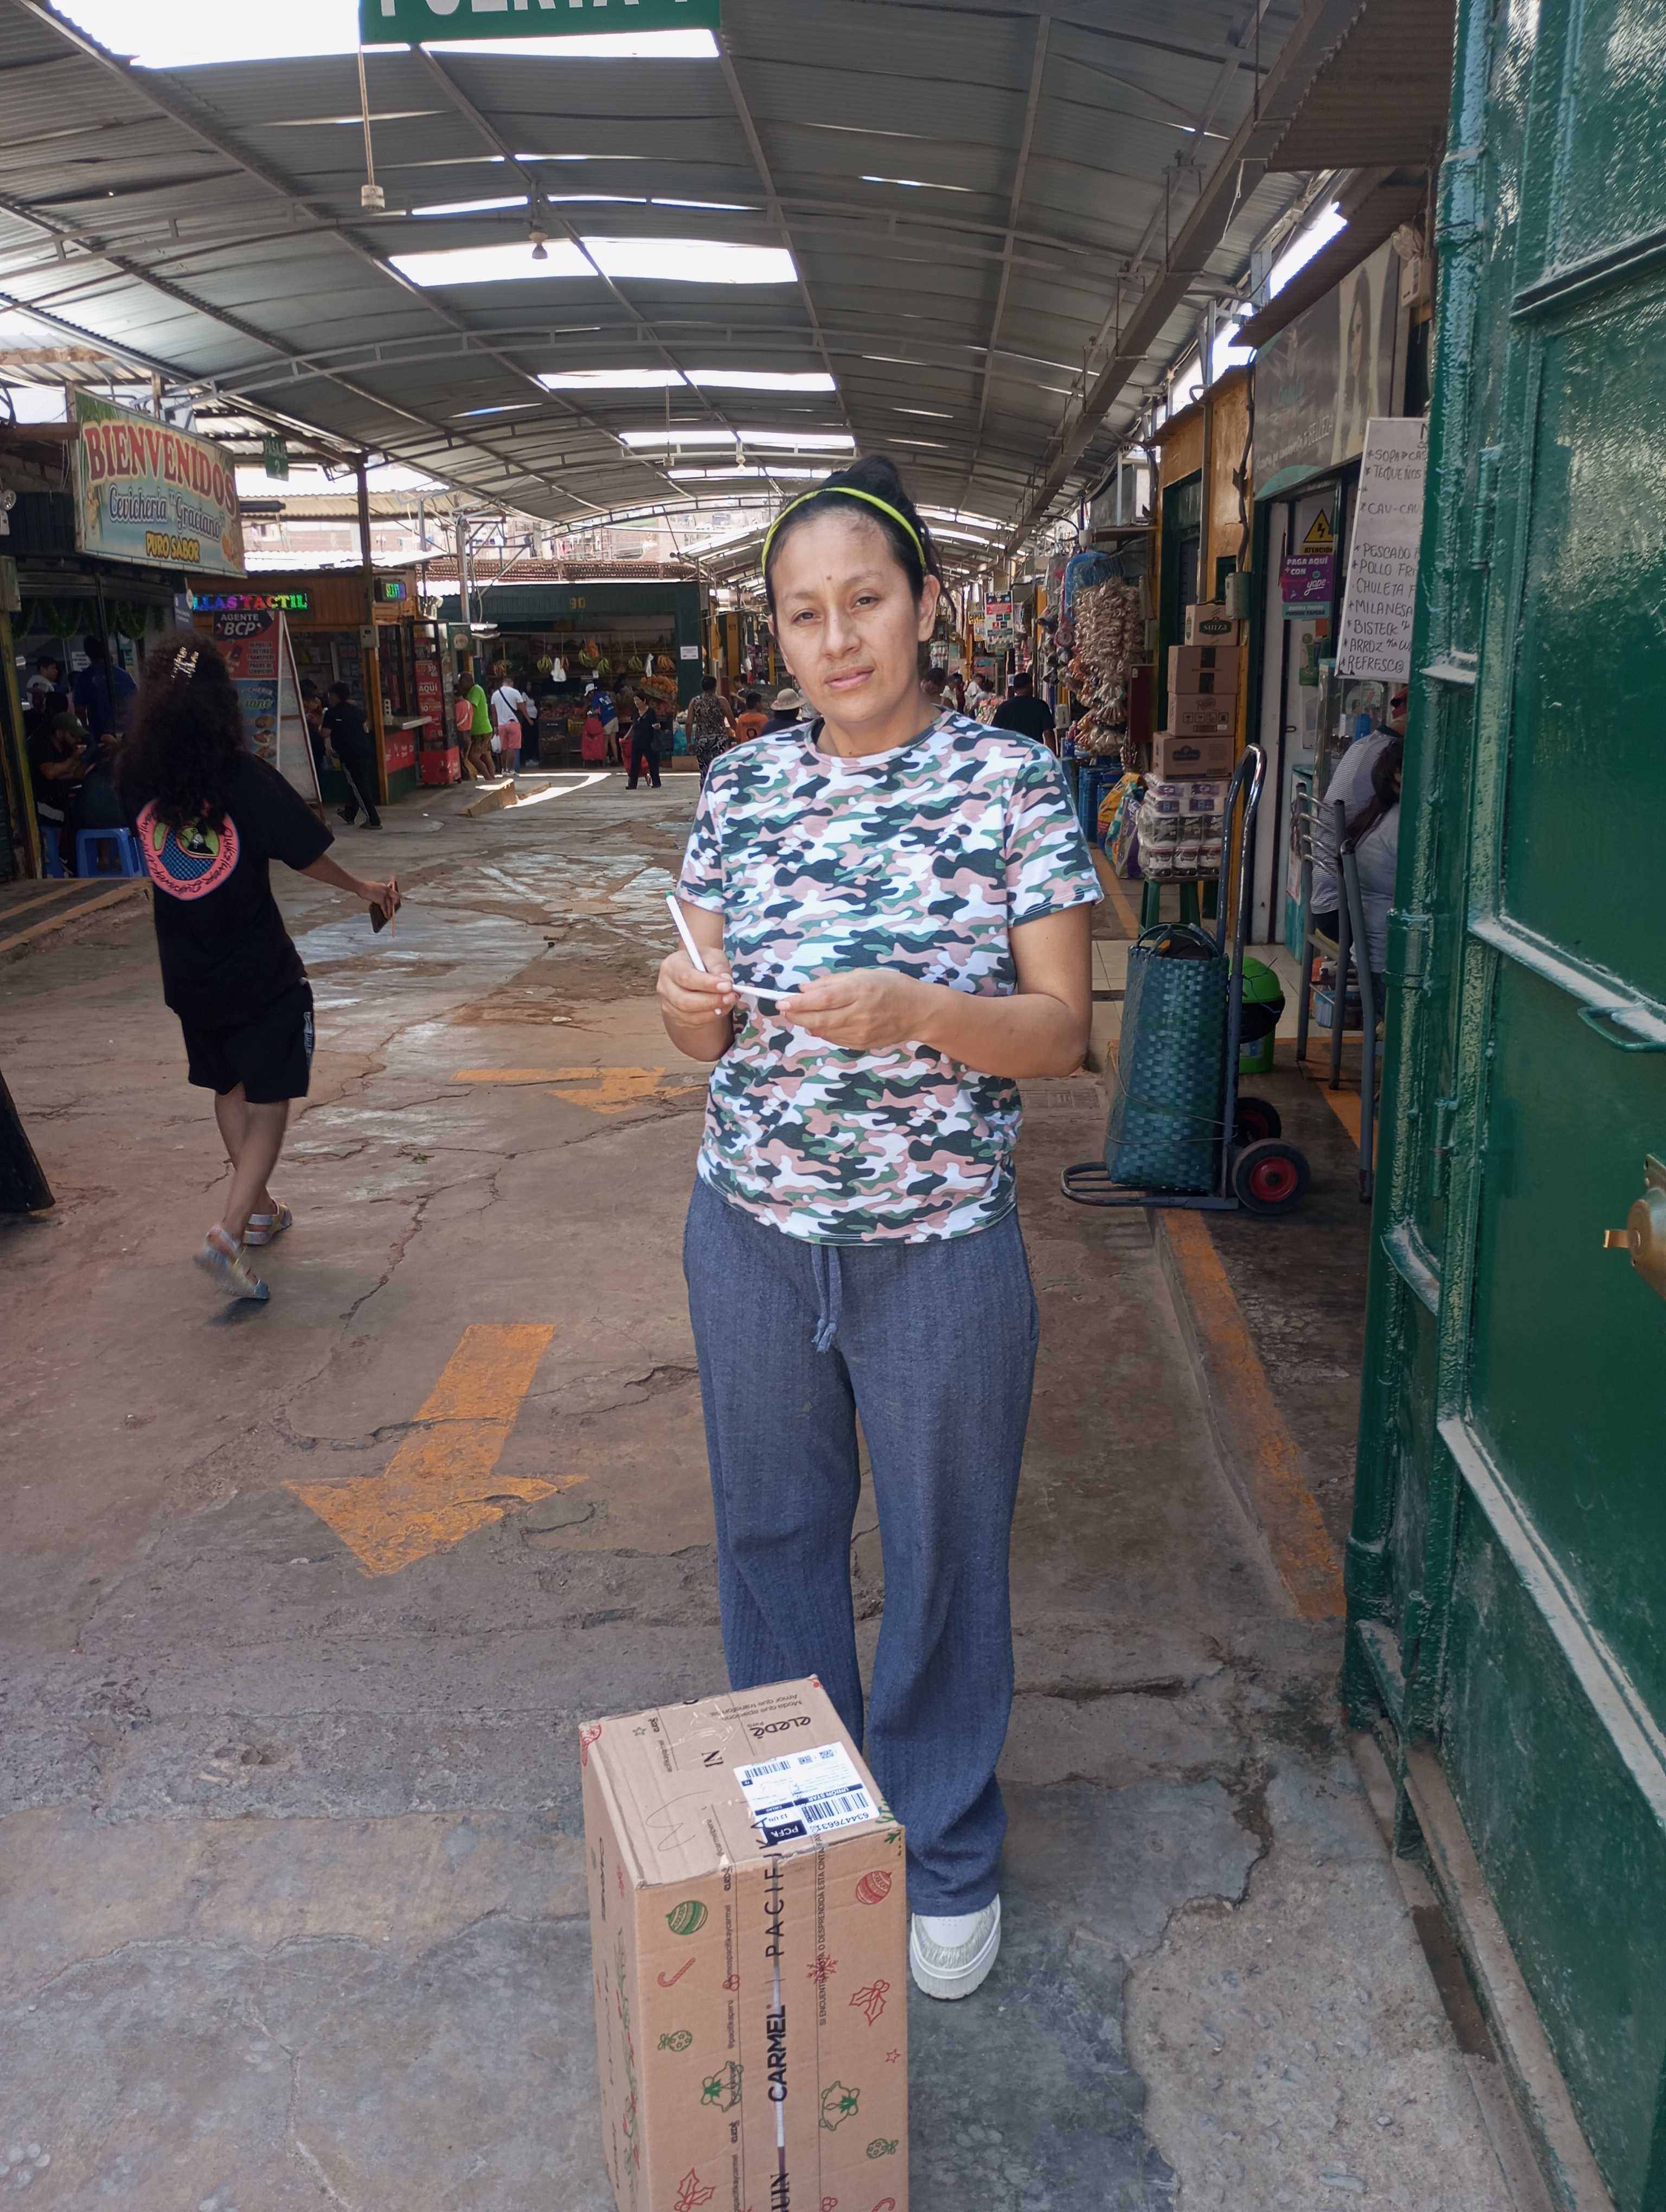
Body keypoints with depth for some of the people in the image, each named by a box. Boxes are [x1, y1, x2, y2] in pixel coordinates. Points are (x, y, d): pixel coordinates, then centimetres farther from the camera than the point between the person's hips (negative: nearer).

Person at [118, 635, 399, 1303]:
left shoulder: (138, 774, -8)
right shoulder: (244, 777, -19)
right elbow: (307, 854, -10)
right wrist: (365, 889, 5)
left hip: (189, 972, 5)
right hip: (260, 971, -5)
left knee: (230, 1086, 23)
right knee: (270, 1096, 4)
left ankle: (257, 1208, 36)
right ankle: (229, 1231, -9)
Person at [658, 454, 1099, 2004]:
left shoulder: (1012, 782, -7)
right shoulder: (741, 789, 3)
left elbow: (1062, 1031, -9)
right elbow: (709, 1033, 7)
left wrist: (916, 1012, -27)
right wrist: (691, 1004, -17)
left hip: (939, 1244, -3)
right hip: (753, 1230, 4)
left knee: (945, 1552, 11)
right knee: (770, 1531, 18)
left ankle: (946, 1856, 36)